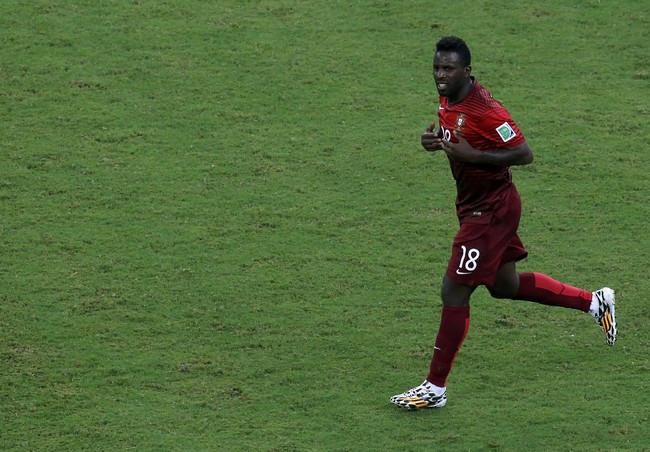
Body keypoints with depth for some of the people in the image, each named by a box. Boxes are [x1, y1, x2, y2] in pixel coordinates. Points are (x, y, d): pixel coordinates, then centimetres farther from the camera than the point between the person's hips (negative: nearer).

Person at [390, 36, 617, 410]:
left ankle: (436, 388, -1)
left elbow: (524, 154, -22)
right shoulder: (449, 101, 3)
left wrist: (471, 155, -28)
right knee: (505, 285, 22)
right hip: (474, 206, 10)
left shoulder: (484, 109, -25)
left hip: (491, 209, -10)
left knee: (454, 292, -9)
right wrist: (436, 139, -2)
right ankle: (593, 301, 37)